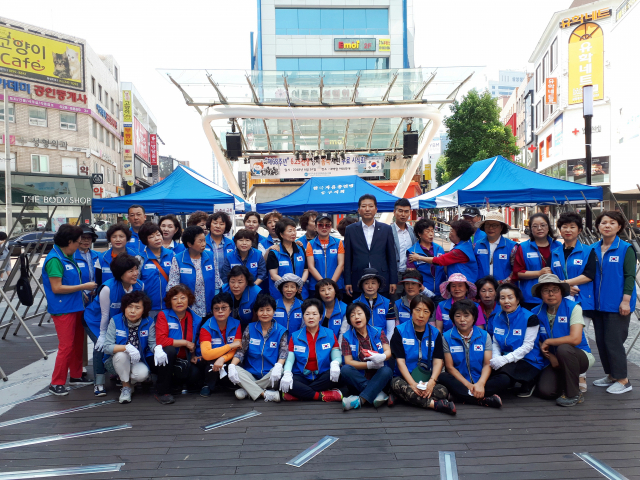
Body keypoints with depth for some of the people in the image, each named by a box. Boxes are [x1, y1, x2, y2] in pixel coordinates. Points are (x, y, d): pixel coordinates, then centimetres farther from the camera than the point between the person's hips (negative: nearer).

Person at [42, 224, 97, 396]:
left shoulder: (68, 257, 9)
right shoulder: (54, 260, -16)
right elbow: (56, 288, -19)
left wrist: (85, 289, 6)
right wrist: (83, 286, -15)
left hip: (75, 307, 9)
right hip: (62, 309, -9)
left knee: (78, 343, 16)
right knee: (66, 346, -5)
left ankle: (76, 375, 29)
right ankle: (56, 383, 7)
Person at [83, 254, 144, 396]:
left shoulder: (140, 286, -18)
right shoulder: (108, 288, -32)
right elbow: (105, 314, -22)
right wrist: (102, 335, -14)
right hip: (96, 320, -4)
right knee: (102, 345, -19)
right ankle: (99, 384, -6)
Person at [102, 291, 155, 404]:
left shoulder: (149, 323, -8)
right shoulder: (115, 321, -12)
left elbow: (152, 343, -11)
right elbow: (107, 347, -19)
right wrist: (127, 347, -38)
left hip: (137, 362, 1)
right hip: (116, 361, -1)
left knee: (143, 373, -31)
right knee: (121, 354, -34)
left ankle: (125, 379, 8)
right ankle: (126, 387, -10)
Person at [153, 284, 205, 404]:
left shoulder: (196, 319, 5)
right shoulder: (163, 315, -8)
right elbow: (160, 340, -22)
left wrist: (194, 356, 1)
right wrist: (185, 343, -17)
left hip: (184, 361, 4)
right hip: (164, 360, -4)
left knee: (195, 374, -26)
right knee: (169, 350, -36)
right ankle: (162, 391, -20)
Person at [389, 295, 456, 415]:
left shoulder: (435, 333, 10)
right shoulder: (400, 331, 1)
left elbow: (438, 360, -1)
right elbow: (400, 360, -8)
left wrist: (432, 381, -21)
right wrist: (413, 384, -23)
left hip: (426, 379, 2)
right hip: (404, 377, -2)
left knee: (443, 391, -29)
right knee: (396, 384, -36)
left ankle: (399, 397, -24)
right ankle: (435, 404, -33)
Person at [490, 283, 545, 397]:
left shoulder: (530, 318, -10)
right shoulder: (498, 318, 8)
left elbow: (527, 346, -15)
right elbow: (495, 343, 7)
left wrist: (505, 359, -25)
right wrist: (496, 358, -15)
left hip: (529, 362, -5)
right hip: (508, 361, 5)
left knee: (503, 370, -34)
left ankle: (528, 383, -2)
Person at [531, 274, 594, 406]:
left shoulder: (573, 308, -14)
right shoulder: (537, 313, -2)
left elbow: (575, 339, -27)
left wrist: (548, 342, -16)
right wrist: (551, 358, -14)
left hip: (580, 357, -4)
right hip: (554, 361, 4)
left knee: (564, 348, -37)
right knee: (545, 391, -20)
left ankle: (573, 394, -18)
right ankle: (569, 380, 17)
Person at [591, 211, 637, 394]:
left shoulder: (626, 249, -5)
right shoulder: (594, 249, 8)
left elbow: (630, 276, -8)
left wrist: (626, 300, -14)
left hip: (617, 305, -6)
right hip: (599, 303, 6)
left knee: (613, 342, -4)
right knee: (601, 341, 11)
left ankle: (623, 380, 9)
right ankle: (611, 375, 25)